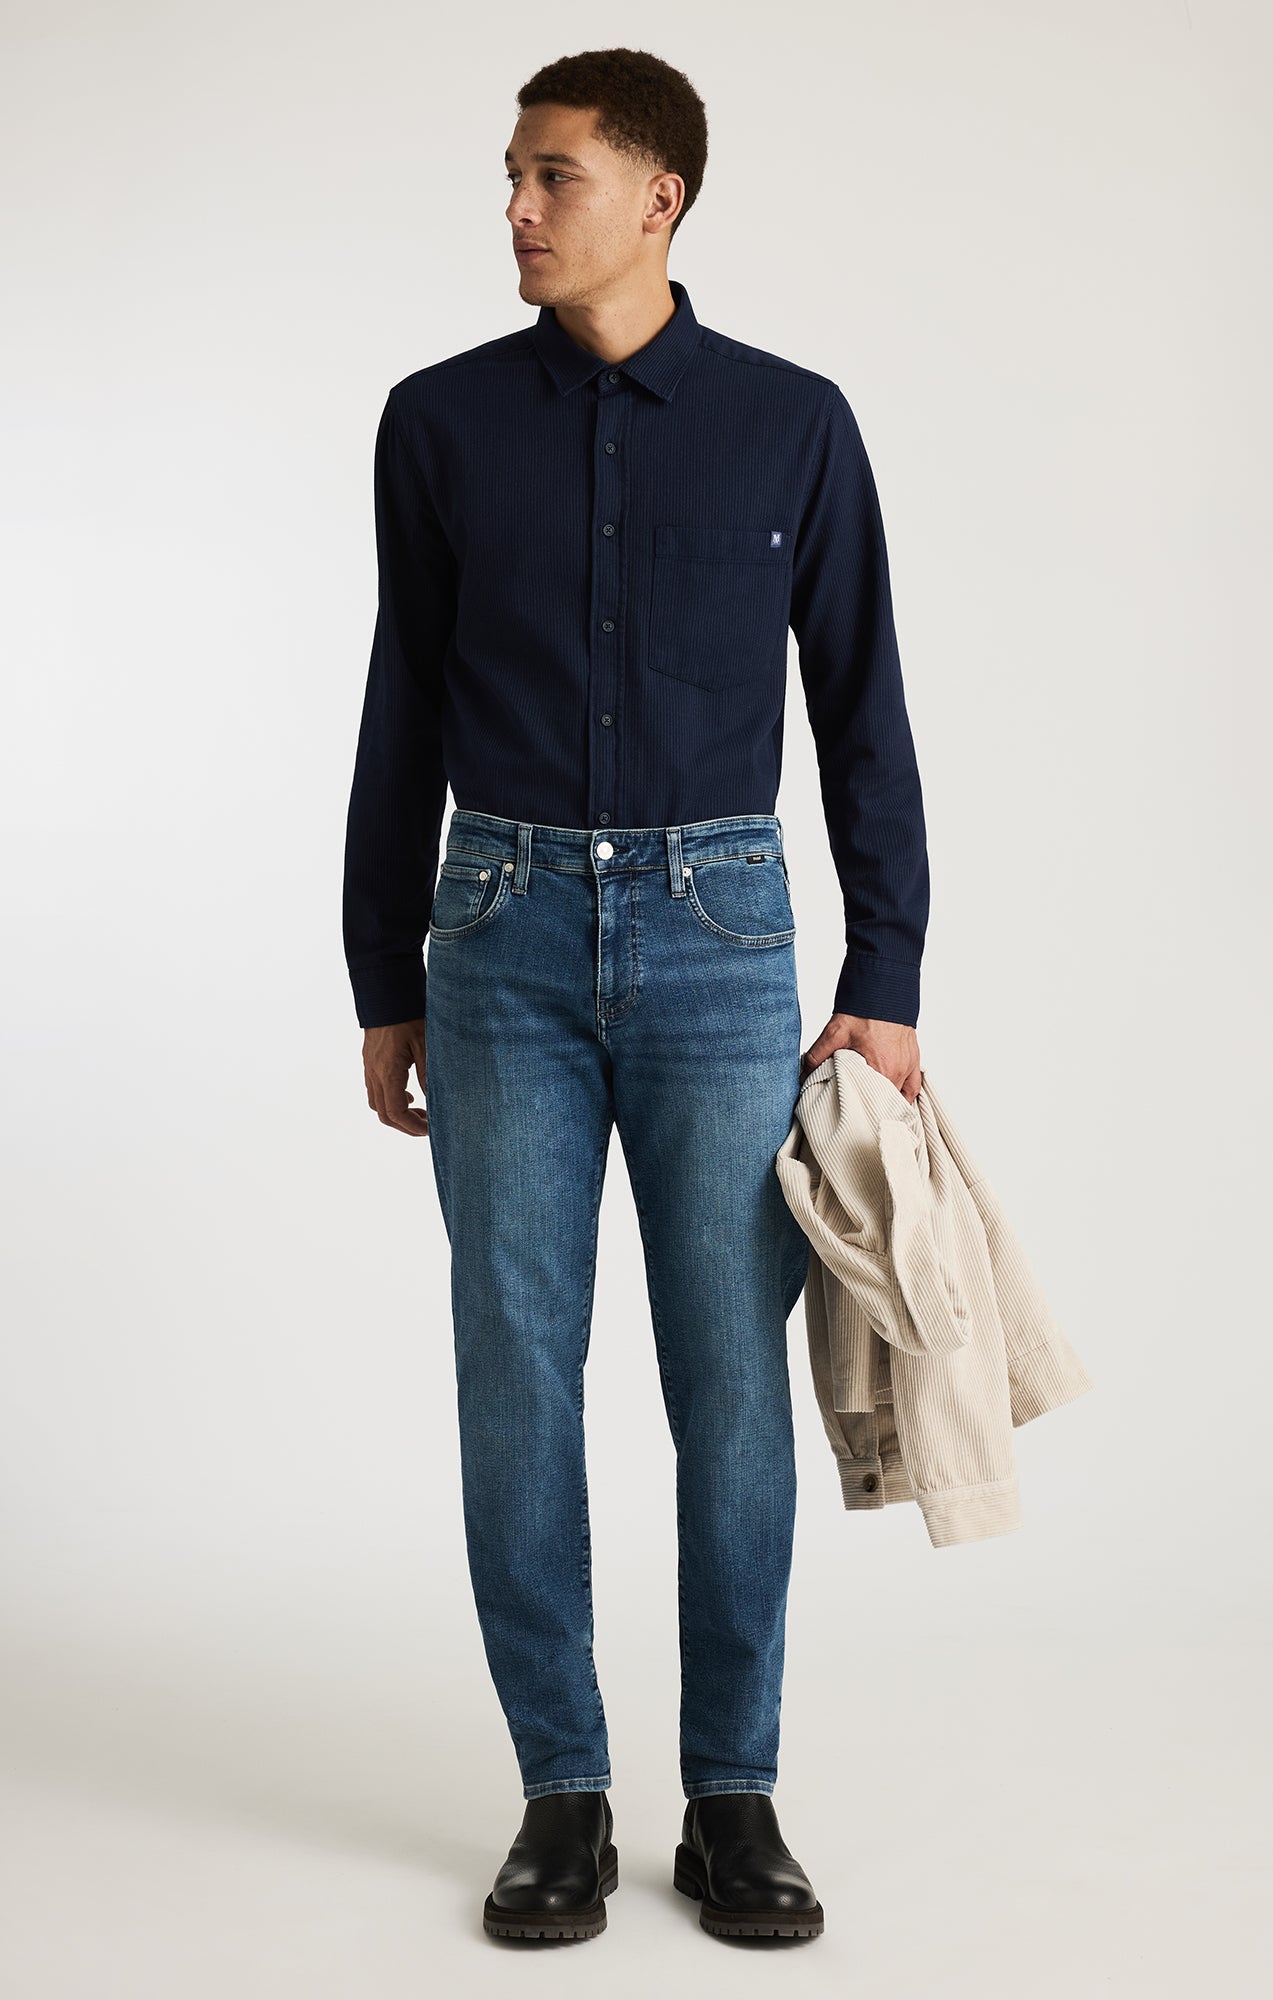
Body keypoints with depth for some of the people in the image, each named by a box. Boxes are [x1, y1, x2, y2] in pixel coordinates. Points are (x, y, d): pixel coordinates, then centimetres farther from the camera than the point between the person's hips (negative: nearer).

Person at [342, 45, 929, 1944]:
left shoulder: (792, 422, 2)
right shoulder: (442, 420, 6)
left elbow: (862, 709, 4)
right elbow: (405, 713, 10)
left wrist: (886, 984, -2)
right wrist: (383, 984, 8)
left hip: (718, 934, -1)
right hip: (505, 937, 1)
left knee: (731, 1372, 1)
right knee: (518, 1366, 2)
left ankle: (734, 1799, 16)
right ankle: (564, 1797, 15)